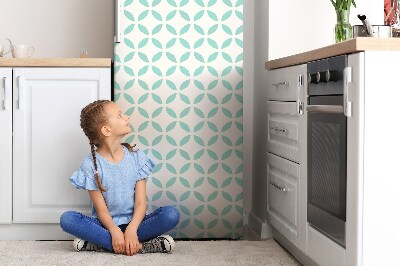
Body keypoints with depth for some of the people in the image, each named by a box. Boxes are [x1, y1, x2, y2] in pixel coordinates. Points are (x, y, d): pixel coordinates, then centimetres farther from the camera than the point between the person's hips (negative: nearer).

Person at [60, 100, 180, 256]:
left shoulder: (136, 157, 1)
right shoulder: (91, 164, -5)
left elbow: (141, 203, -6)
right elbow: (101, 209, -10)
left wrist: (131, 229, -25)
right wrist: (115, 231, -30)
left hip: (133, 222, 2)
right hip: (106, 225, -2)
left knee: (171, 214, -25)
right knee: (67, 219, -28)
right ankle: (137, 246, -33)